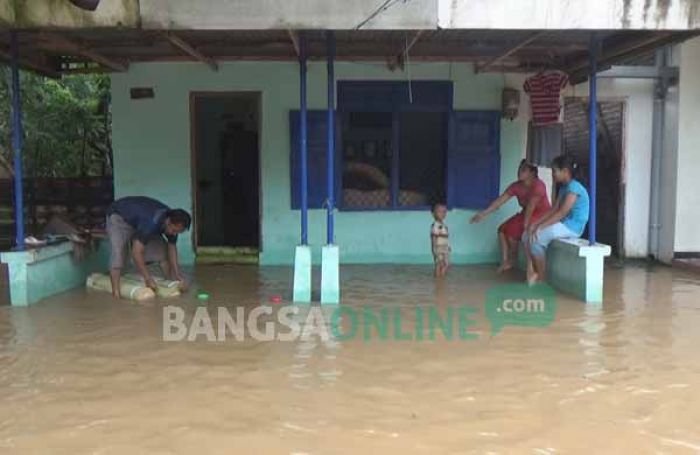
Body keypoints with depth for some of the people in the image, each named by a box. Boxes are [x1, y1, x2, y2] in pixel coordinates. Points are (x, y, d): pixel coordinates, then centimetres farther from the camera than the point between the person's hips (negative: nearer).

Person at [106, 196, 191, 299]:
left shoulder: (174, 223, -20)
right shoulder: (151, 223, -44)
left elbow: (172, 247, -6)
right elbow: (136, 253, -43)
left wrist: (177, 274, -12)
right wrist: (148, 278, -42)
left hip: (138, 217, 7)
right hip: (118, 216, -7)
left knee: (161, 247, -3)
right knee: (119, 252, -27)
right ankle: (115, 291, -30)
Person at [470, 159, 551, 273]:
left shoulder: (538, 185, -26)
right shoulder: (516, 186, -5)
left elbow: (531, 206, -30)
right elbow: (500, 200, -8)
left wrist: (525, 224, -31)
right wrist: (483, 213, -16)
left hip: (541, 216, -8)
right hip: (526, 214, 8)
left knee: (512, 230, -20)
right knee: (502, 230, -2)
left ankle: (512, 259, 3)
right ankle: (506, 262, 2)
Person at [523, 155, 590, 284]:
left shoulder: (574, 187, -17)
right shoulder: (564, 188, 14)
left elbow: (562, 213, -23)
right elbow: (553, 210, 11)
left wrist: (540, 227, -24)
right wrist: (536, 223, -2)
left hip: (572, 226, -10)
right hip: (563, 224, 10)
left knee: (536, 238, -21)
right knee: (527, 235, 0)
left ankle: (541, 277, -9)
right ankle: (531, 272, -2)